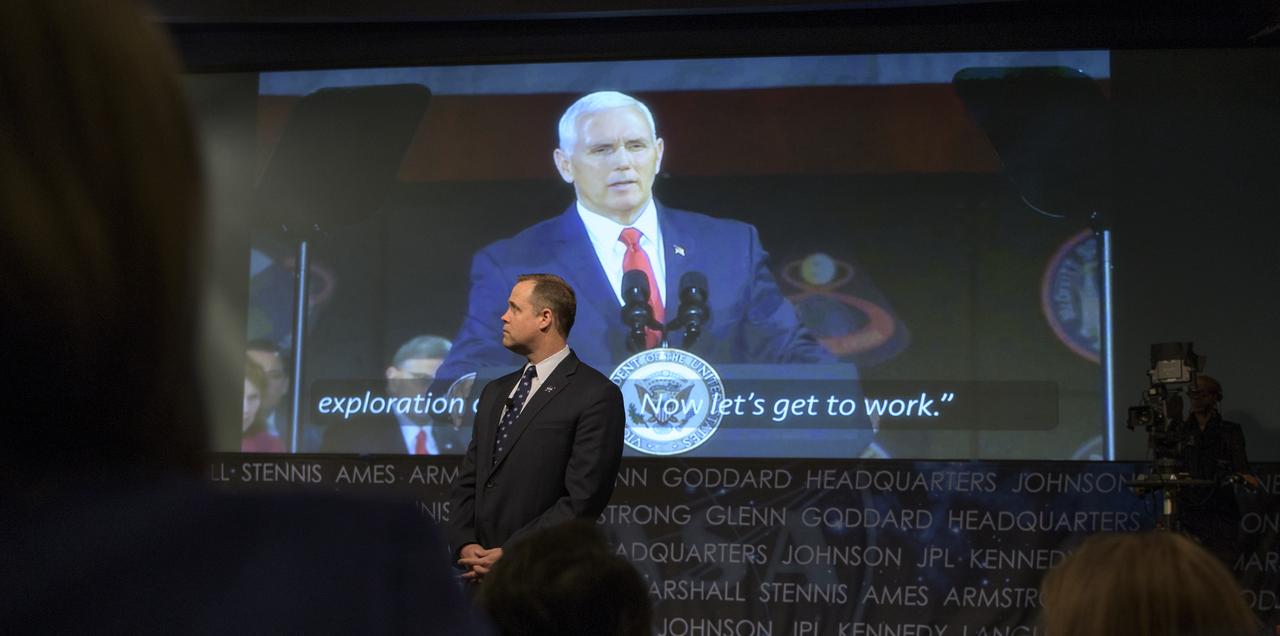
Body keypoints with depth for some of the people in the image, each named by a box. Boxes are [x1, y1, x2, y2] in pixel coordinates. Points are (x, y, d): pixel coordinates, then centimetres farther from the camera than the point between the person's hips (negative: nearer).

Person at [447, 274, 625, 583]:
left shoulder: (597, 395, -9)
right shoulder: (494, 392, 14)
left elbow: (583, 499, -15)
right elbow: (467, 481, 13)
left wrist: (508, 554, -15)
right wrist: (465, 545, -4)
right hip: (482, 570, 6)